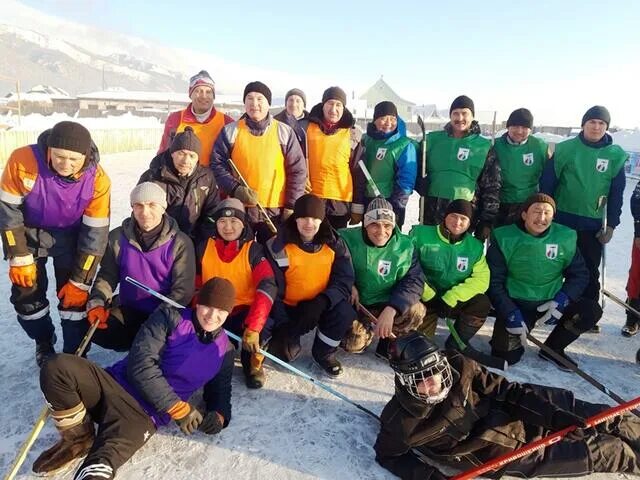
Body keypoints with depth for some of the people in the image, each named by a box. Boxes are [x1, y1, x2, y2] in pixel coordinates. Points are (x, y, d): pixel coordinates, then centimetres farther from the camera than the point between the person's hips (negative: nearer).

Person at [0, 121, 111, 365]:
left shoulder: (98, 180, -28)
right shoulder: (23, 161, -31)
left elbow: (95, 234, -20)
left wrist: (80, 281, -16)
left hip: (70, 236, 0)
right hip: (28, 232, 1)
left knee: (73, 294, -6)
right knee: (27, 292, 3)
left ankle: (75, 354, 14)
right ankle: (44, 343, 31)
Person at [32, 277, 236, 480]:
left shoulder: (224, 352, 8)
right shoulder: (171, 318, -2)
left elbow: (220, 391, 19)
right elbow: (140, 364, -11)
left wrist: (219, 416, -7)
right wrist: (178, 407, -15)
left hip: (144, 415, -1)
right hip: (113, 385, 1)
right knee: (57, 368, -25)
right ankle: (79, 439, -4)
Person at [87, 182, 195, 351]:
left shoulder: (180, 243, -12)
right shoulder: (117, 237, -3)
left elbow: (183, 289, -12)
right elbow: (107, 275, 7)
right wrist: (97, 303, -11)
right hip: (128, 310, 4)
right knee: (96, 329, -17)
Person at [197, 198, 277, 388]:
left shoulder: (253, 250, -10)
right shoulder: (204, 247, 1)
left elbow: (267, 287, -24)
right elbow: (194, 283, 9)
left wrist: (253, 327, -35)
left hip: (243, 312, -2)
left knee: (264, 325, -33)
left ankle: (253, 362, 2)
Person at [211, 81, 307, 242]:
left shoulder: (284, 132, 2)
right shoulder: (231, 131, 3)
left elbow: (297, 171, 3)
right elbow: (217, 165, 3)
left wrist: (291, 206, -3)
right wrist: (235, 189, -13)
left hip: (275, 210, 0)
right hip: (239, 209, 0)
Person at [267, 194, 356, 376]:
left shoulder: (334, 245, -6)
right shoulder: (279, 247, -13)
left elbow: (344, 282, -10)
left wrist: (322, 302, -29)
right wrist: (283, 327, -21)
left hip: (322, 305, 2)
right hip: (289, 307, -2)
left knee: (344, 312, -27)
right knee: (286, 350, -22)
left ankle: (324, 353, 2)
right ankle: (291, 342, 19)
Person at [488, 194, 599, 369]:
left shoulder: (565, 238, -4)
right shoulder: (504, 239, -12)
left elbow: (579, 274, 4)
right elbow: (493, 281, -10)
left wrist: (562, 300, -14)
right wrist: (510, 314, -20)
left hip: (551, 302, 3)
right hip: (515, 304, -3)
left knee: (591, 310, -18)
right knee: (505, 355, -17)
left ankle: (553, 349, 6)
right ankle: (515, 341, 22)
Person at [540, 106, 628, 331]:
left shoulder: (616, 155, 0)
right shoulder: (565, 148, -4)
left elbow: (616, 193, 3)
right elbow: (547, 182, -2)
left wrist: (611, 225, 1)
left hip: (593, 224, 1)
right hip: (560, 219, -1)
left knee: (590, 271, 8)